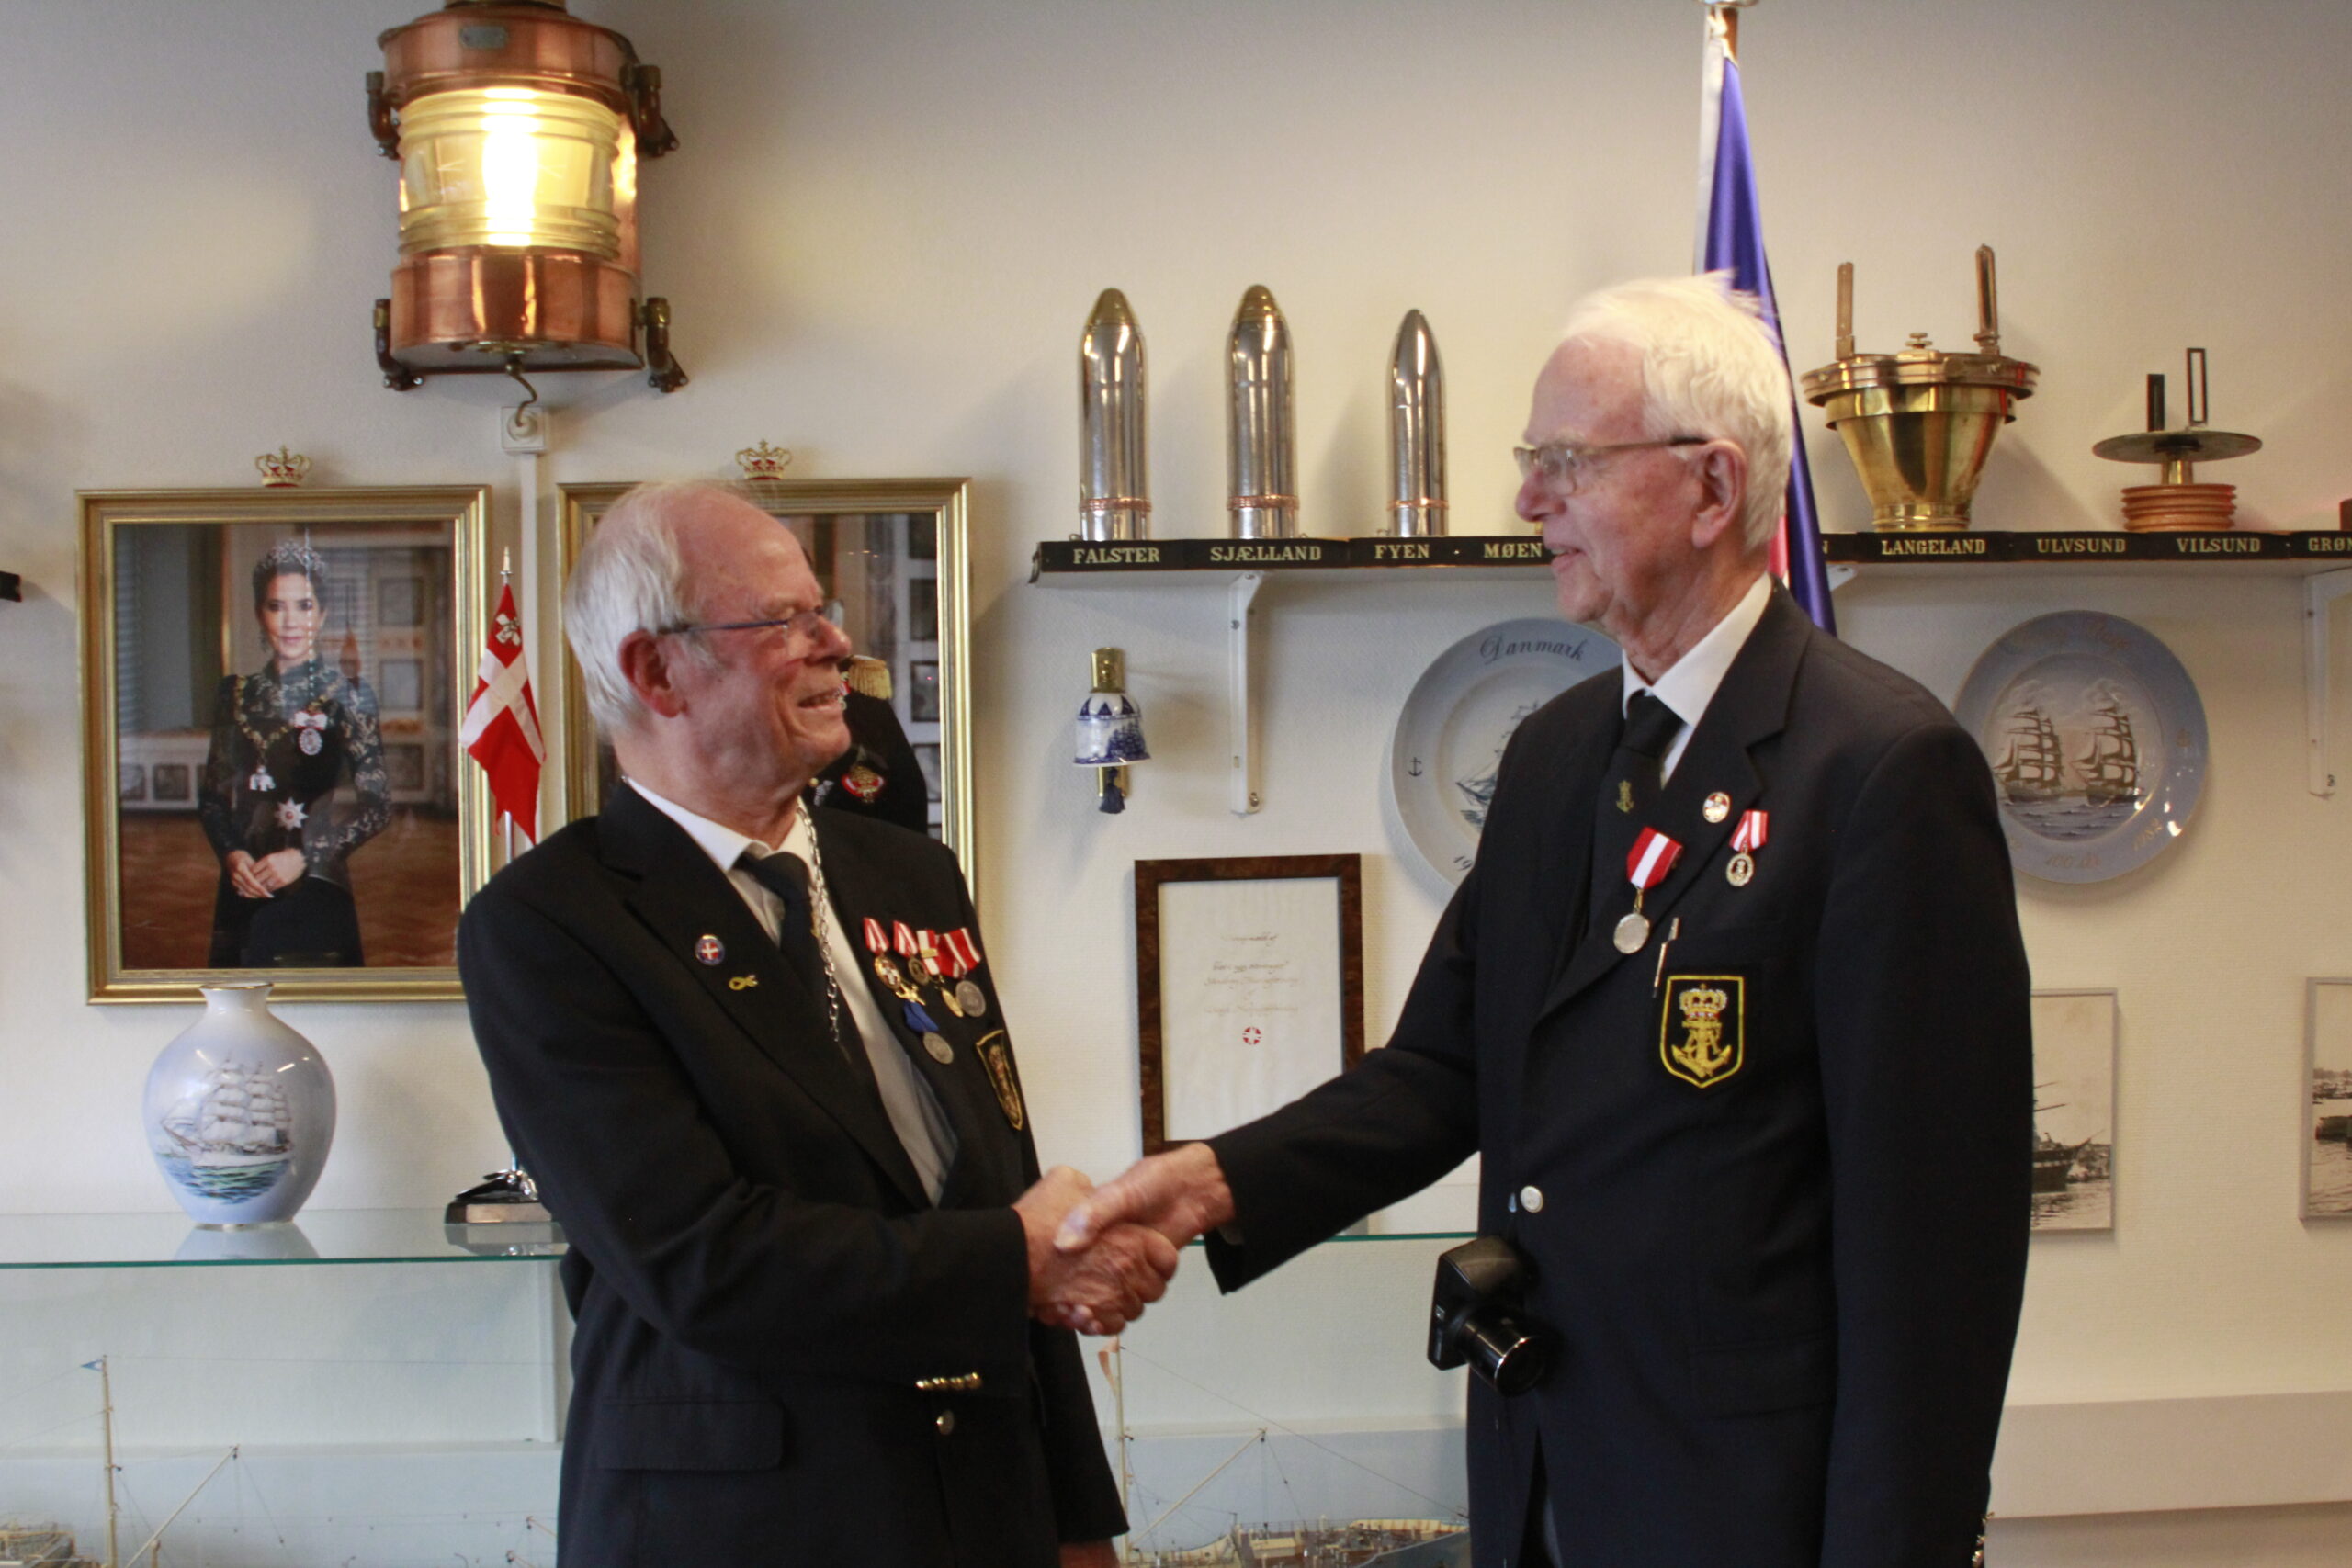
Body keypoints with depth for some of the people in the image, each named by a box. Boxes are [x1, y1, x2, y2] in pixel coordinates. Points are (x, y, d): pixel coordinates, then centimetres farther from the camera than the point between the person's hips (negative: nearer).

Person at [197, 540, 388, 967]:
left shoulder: (347, 694, -2)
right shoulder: (236, 694, 9)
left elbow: (376, 804, -5)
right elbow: (211, 795, 12)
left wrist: (304, 856, -14)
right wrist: (231, 853, -7)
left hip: (318, 888, -3)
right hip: (243, 889, 3)